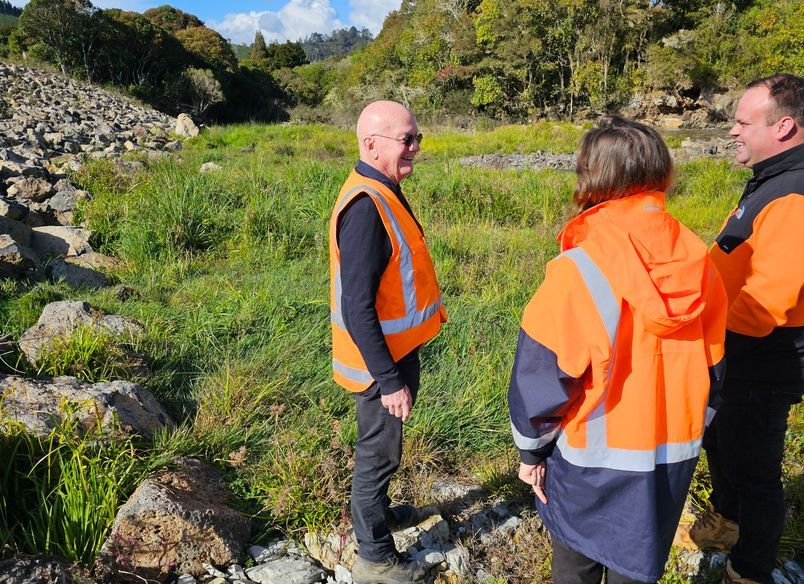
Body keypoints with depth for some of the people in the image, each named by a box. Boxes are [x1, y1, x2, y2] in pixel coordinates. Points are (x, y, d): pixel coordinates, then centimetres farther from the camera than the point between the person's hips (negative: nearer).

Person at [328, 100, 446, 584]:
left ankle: (376, 511, 49)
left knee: (381, 448, 26)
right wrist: (389, 380, -23)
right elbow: (357, 309, -28)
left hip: (396, 350, 9)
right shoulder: (365, 208, -26)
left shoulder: (384, 193, 5)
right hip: (382, 360, -9)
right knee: (380, 452, 9)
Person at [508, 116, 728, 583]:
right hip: (675, 455, 4)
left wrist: (530, 449, -2)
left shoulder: (579, 269, -23)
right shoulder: (699, 262, -7)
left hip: (592, 460, -4)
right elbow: (711, 364, 5)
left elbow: (543, 374, -17)